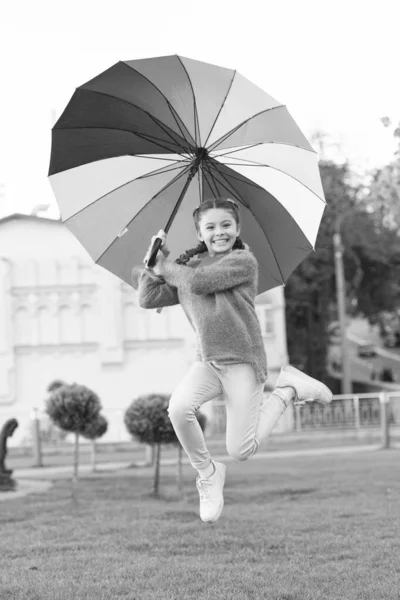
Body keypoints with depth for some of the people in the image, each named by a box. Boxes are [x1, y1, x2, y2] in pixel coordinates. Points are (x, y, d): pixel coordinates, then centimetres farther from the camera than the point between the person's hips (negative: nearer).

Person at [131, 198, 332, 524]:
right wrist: (153, 260, 1)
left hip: (242, 361, -5)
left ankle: (288, 390, 14)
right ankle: (208, 473, -1)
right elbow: (148, 299, 12)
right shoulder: (189, 265, 14)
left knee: (241, 451, -9)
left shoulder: (243, 261, -5)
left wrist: (166, 268, 0)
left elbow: (199, 282, -17)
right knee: (179, 408, -26)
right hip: (207, 361, 5)